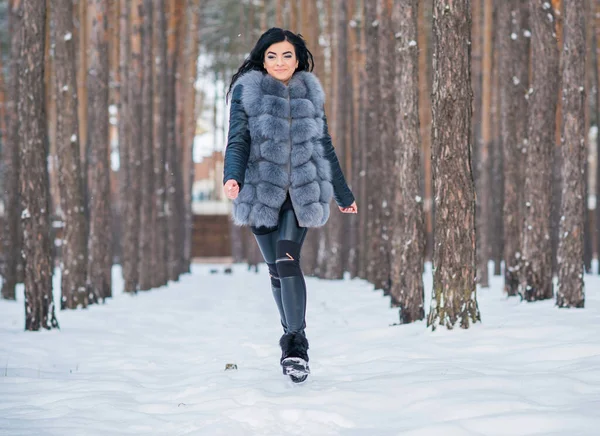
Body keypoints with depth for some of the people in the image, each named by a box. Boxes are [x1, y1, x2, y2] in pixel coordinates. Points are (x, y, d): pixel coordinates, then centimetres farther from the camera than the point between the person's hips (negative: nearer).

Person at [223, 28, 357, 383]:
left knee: (288, 261, -18)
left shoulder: (311, 93, 10)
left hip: (302, 192, 0)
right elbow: (238, 141, -3)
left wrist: (344, 195, 21)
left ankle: (295, 342, -14)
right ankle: (294, 342, 22)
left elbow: (325, 147, 17)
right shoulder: (248, 92, 4)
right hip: (262, 191, 0)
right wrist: (232, 177, -23)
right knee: (276, 269, 7)